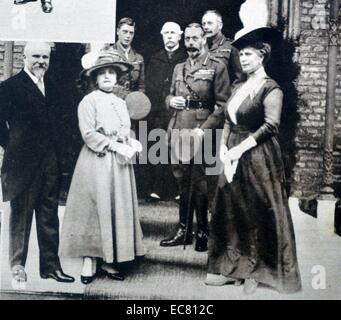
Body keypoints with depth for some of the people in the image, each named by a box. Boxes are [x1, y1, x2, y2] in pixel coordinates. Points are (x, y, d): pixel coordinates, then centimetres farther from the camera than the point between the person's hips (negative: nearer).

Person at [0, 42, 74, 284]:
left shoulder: (52, 87, 14)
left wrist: (56, 151, 10)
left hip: (50, 162, 6)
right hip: (23, 163, -5)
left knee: (50, 216, 9)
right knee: (20, 215, 5)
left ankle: (50, 265, 16)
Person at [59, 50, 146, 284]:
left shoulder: (121, 103, 15)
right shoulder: (88, 101, -5)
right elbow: (89, 135, -13)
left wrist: (133, 143, -4)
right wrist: (116, 146, -18)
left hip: (120, 164, 7)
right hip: (96, 164, -6)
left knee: (119, 210, 6)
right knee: (94, 210, -3)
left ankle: (109, 260, 14)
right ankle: (89, 260, 6)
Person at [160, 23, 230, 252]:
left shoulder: (217, 67, -1)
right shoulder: (179, 68, 18)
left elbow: (222, 104, -6)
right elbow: (170, 96, 26)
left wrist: (204, 129, -15)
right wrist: (171, 101, 2)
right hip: (179, 132, 6)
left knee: (200, 184, -1)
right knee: (183, 183, 10)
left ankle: (203, 233, 11)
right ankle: (184, 231, 19)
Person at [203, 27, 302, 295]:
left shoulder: (271, 89, -8)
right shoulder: (239, 87, 14)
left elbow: (270, 125, -18)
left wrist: (241, 147, -19)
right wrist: (224, 146, 0)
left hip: (258, 159, -7)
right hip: (234, 159, 7)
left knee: (259, 215, 1)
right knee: (230, 212, 8)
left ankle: (256, 272, 12)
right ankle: (231, 268, 18)